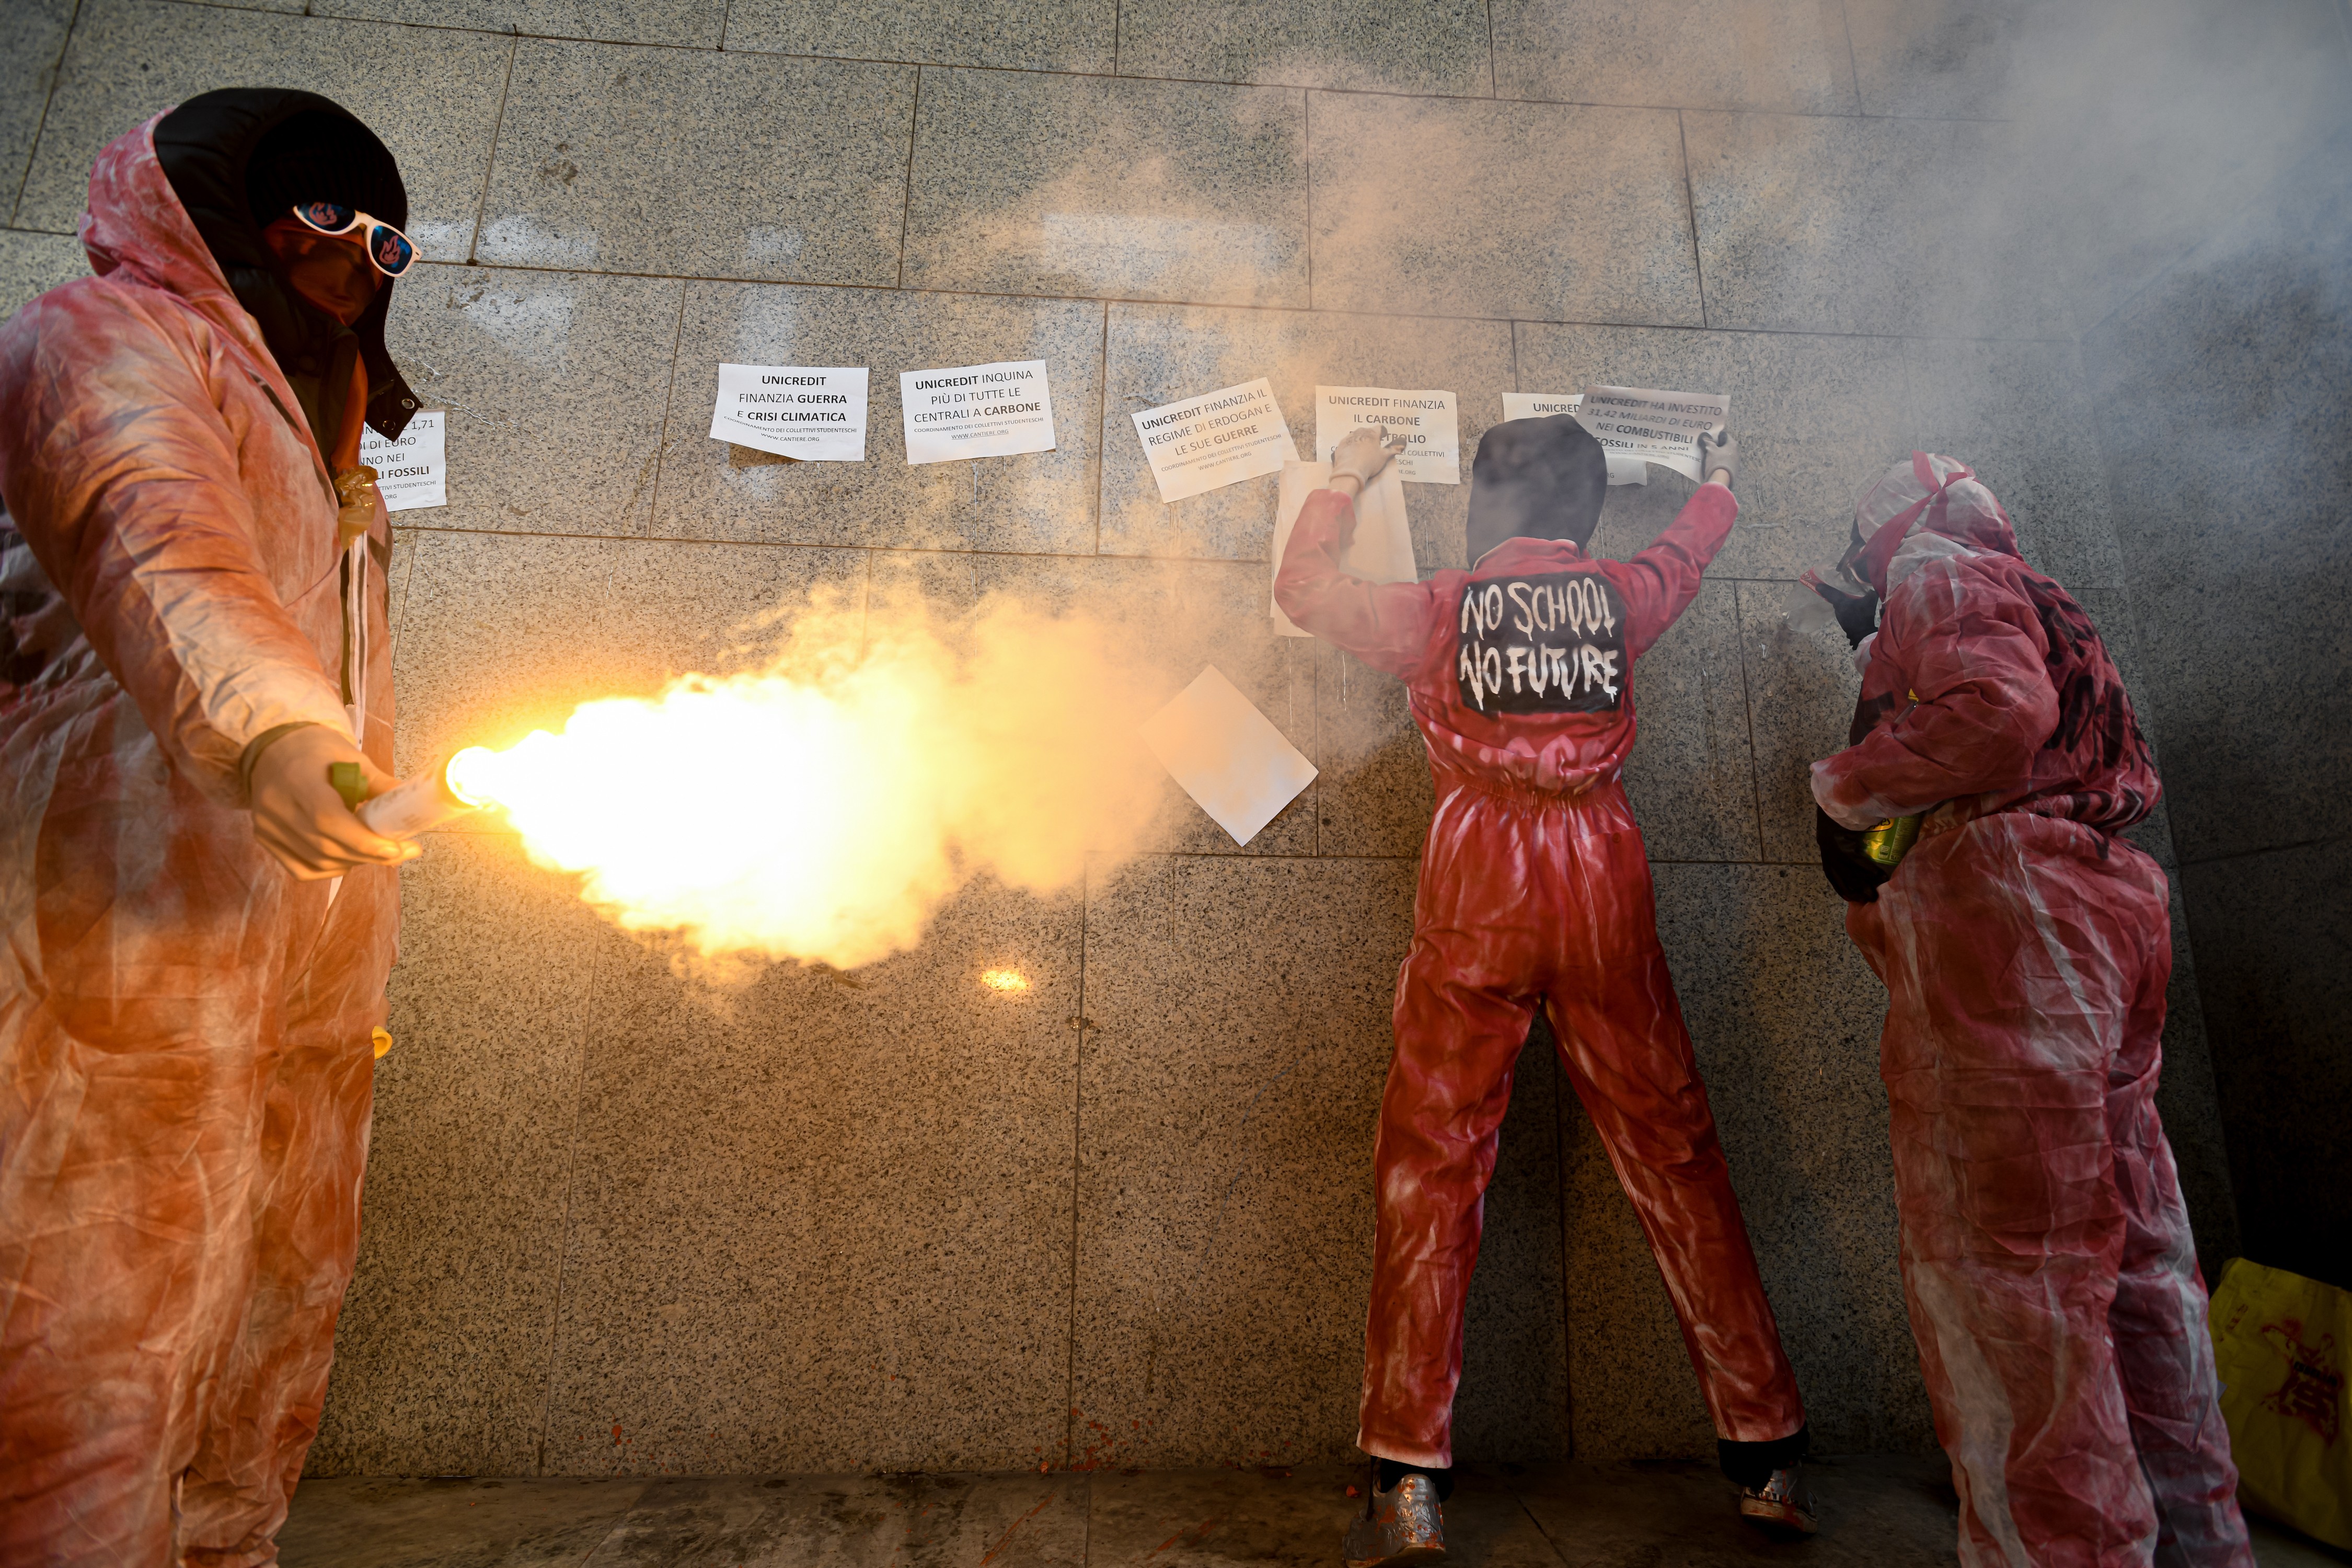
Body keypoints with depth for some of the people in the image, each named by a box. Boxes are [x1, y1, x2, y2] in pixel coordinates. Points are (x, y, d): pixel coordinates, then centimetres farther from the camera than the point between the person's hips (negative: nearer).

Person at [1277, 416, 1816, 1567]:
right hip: (1604, 887, 3)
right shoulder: (1621, 597, 10)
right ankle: (1767, 1453, 22)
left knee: (1430, 1163, 1)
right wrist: (1719, 482, 56)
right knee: (1673, 1155, 11)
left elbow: (1301, 588, 19)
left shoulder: (1440, 609, 5)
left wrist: (1344, 482, 34)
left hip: (1479, 891, -2)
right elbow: (1683, 554, 34)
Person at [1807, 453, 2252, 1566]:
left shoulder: (1942, 574, 1)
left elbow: (1999, 708, -17)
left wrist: (1845, 788, -7)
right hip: (2106, 900, 11)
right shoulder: (2033, 605, 30)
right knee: (2124, 1251, 16)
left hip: (2009, 901, -10)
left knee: (2001, 1267, -8)